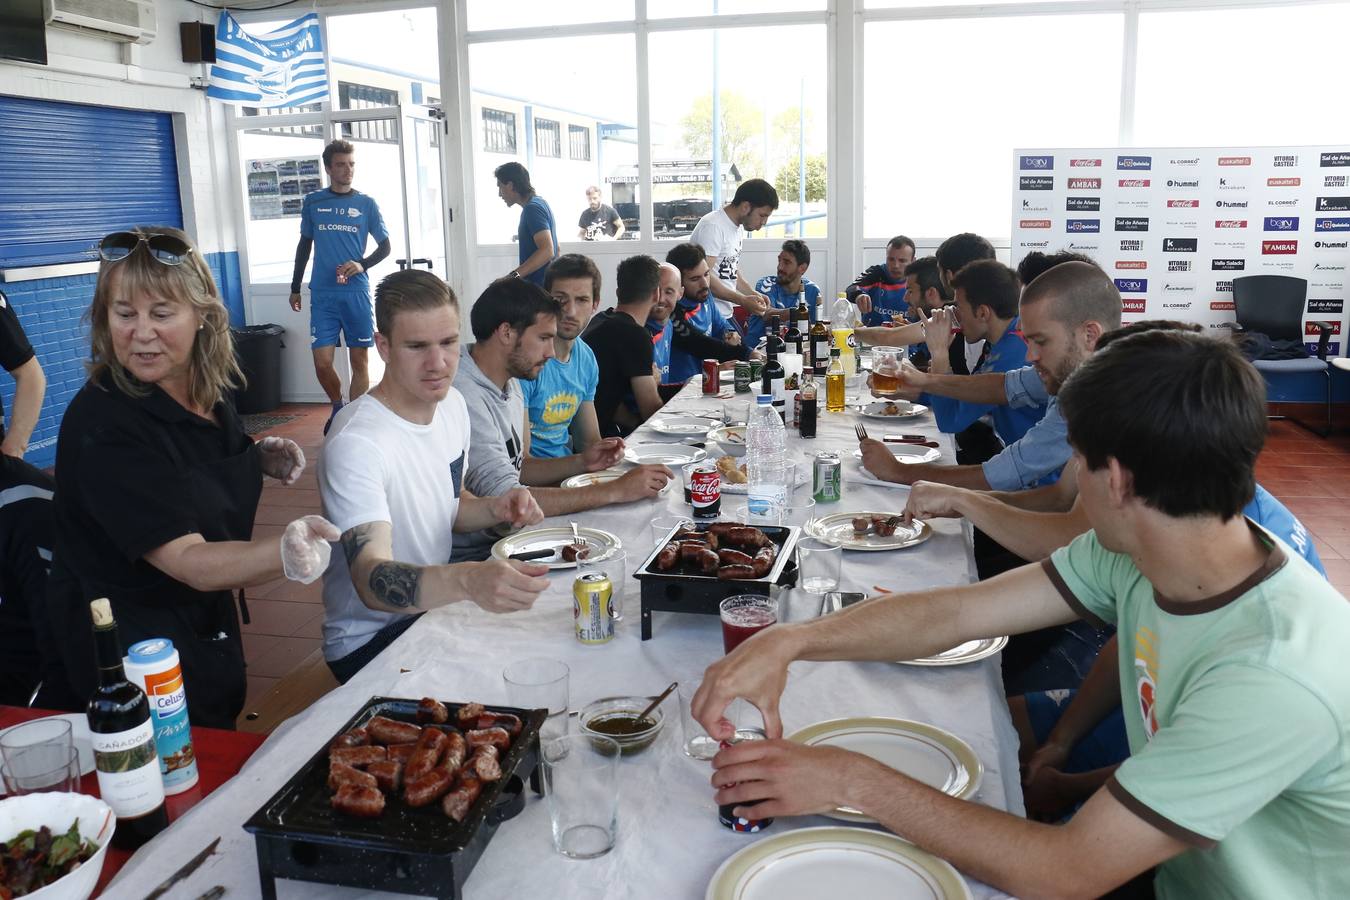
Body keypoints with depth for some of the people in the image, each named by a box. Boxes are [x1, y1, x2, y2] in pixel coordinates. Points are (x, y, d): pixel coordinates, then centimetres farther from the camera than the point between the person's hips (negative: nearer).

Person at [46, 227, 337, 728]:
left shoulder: (209, 388, -6)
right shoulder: (102, 425, -28)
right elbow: (189, 562, -34)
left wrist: (260, 459, -7)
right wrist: (281, 554, -54)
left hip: (208, 626, 7)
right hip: (133, 647, -7)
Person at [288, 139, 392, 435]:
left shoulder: (367, 204, 4)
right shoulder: (312, 202, 8)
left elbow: (385, 246, 7)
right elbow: (304, 245, 17)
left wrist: (362, 265, -12)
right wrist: (295, 288, 18)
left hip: (356, 292, -1)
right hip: (322, 294, 1)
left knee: (359, 360, 1)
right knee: (322, 363, -3)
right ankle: (338, 407, 24)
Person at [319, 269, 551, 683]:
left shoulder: (452, 404, 2)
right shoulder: (356, 443, -26)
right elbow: (371, 580, -38)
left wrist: (495, 508, -6)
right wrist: (469, 580, -57)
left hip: (435, 604, 8)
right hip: (370, 642, -8)